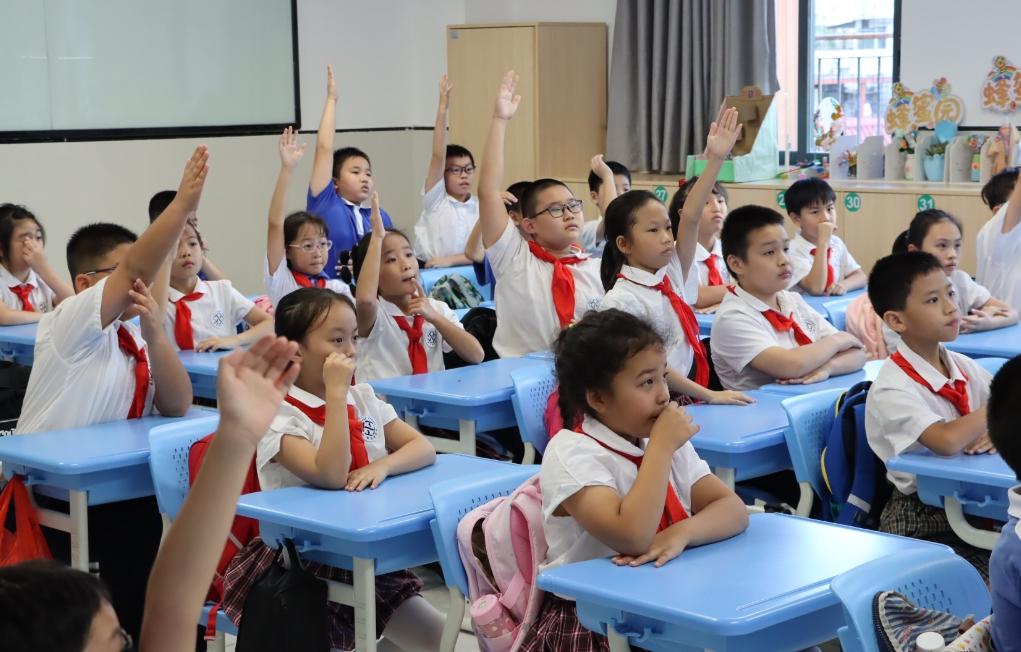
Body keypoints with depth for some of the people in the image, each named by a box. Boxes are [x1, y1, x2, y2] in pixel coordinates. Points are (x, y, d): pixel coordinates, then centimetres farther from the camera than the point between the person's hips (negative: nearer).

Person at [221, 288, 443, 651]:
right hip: (299, 562, -5)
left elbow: (423, 448, 4)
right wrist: (336, 393, -25)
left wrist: (382, 466, -17)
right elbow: (331, 476, -27)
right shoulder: (280, 415, -15)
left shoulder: (363, 398, 7)